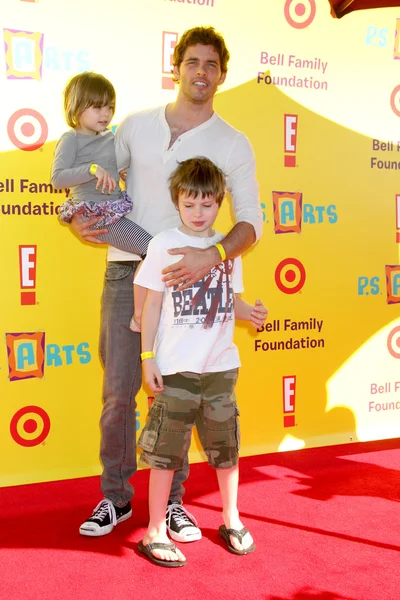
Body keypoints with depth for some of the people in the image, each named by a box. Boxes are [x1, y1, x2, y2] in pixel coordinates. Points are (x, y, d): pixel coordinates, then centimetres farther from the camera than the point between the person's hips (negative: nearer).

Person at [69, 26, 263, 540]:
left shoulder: (233, 144, 4)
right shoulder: (135, 126, 10)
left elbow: (250, 220, -5)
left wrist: (213, 254, -23)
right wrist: (75, 217, -5)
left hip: (185, 275, -1)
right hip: (127, 269, 1)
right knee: (119, 390, 3)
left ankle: (172, 500, 20)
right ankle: (115, 497, 19)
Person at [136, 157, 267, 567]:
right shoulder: (164, 245, -4)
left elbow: (231, 300, 13)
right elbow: (152, 304, -3)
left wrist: (250, 312, -9)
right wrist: (147, 357, -6)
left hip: (221, 366, 4)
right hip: (176, 368, -4)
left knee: (226, 447, 14)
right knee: (166, 451, 3)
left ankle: (231, 520, 34)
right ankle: (155, 533, 18)